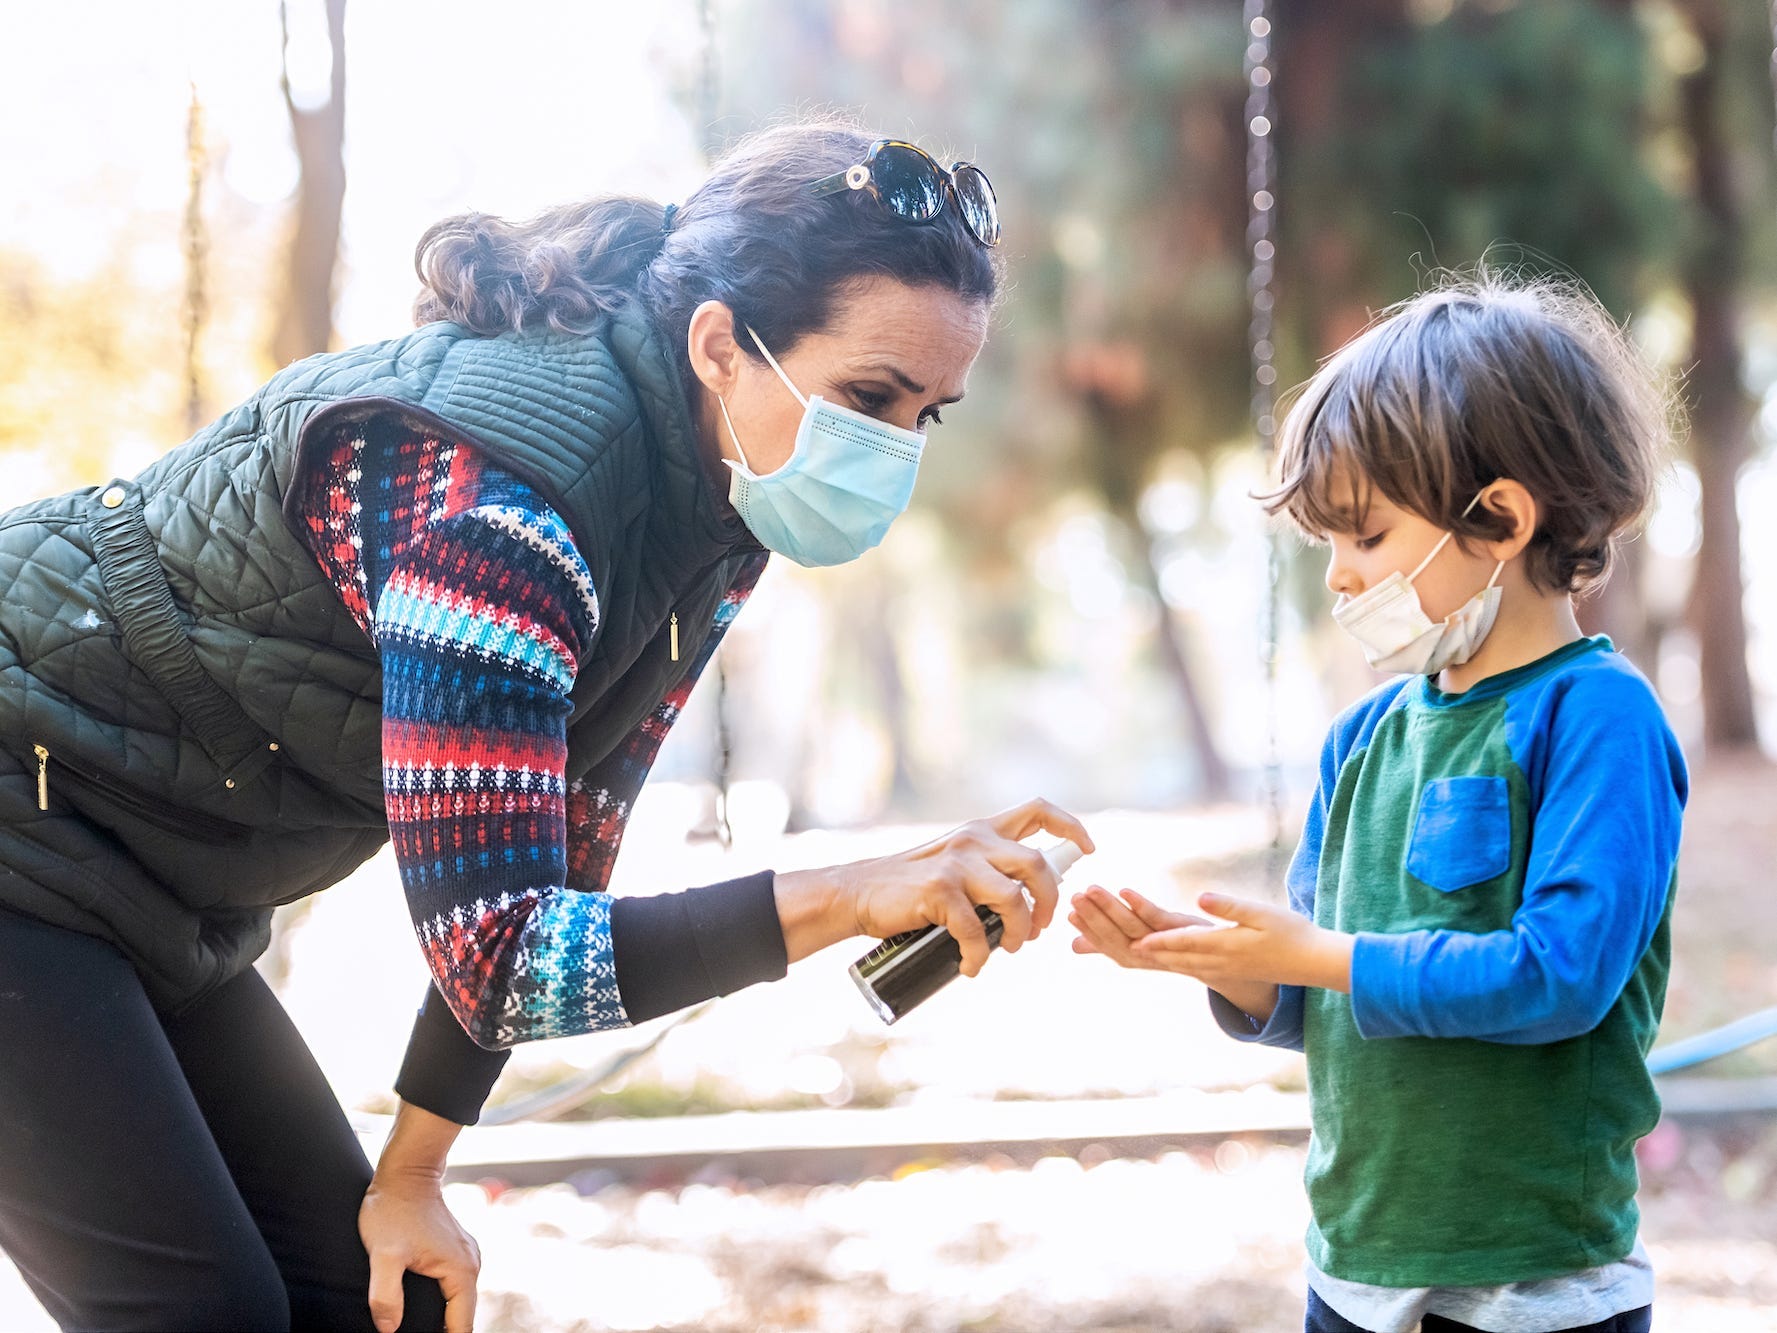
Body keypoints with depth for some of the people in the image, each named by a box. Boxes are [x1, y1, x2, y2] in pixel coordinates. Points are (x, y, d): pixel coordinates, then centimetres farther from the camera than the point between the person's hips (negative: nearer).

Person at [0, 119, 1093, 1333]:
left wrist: (409, 1176, 2)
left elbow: (546, 874, 4)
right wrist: (845, 899, -43)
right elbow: (500, 965, -35)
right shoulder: (497, 498, -32)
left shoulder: (720, 509, -3)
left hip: (158, 911, 9)